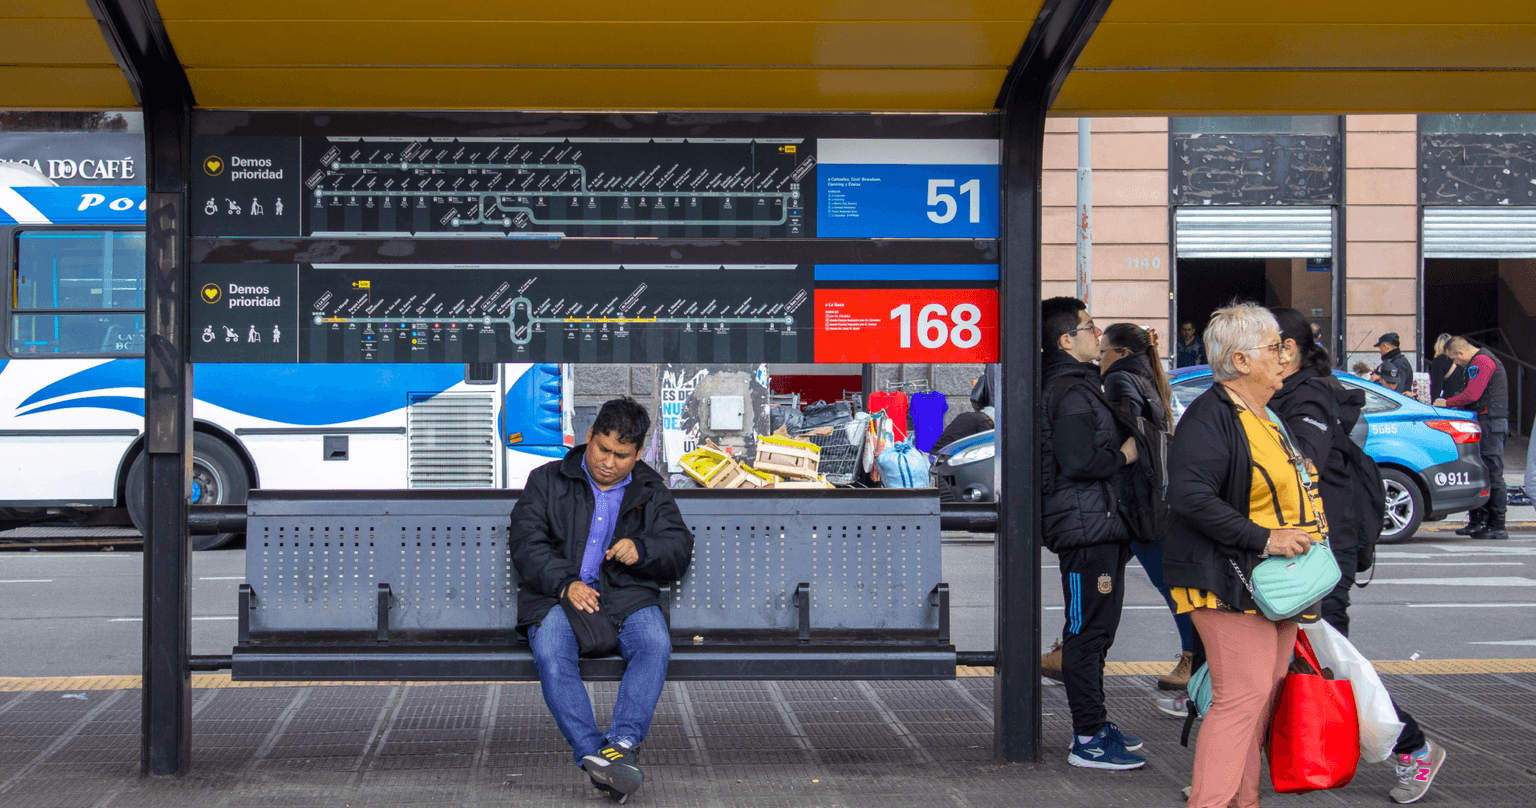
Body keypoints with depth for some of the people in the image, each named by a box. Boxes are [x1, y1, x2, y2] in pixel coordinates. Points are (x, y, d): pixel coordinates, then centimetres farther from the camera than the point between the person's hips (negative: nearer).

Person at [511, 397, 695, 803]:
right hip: (558, 591, -1)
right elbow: (526, 544, 0)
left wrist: (642, 549, -12)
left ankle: (623, 742, -44)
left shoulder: (651, 491, 17)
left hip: (627, 593, 1)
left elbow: (680, 549, 11)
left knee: (656, 645, -33)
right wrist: (565, 583, -17)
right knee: (551, 654, -34)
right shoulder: (548, 481, 11)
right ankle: (595, 756, -42)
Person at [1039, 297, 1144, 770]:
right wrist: (1124, 454, -10)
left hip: (1101, 525, 11)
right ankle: (1088, 740, -6)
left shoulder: (1080, 386, 19)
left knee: (1097, 629, 16)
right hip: (1085, 525, -11)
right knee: (1088, 631, -8)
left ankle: (1095, 723, 25)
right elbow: (1079, 462, -24)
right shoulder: (1070, 393, -16)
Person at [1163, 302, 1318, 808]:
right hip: (1230, 584, -10)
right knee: (1242, 694, -14)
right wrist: (1263, 539, -24)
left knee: (1265, 691, 10)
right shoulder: (1210, 416, -14)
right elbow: (1190, 496, -25)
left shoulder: (1267, 417, 18)